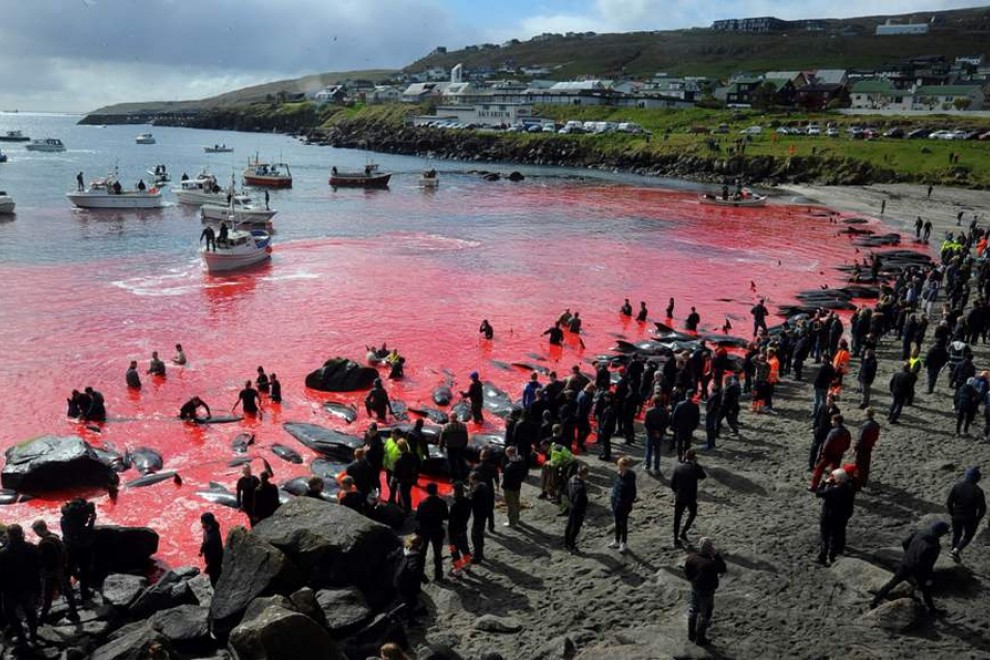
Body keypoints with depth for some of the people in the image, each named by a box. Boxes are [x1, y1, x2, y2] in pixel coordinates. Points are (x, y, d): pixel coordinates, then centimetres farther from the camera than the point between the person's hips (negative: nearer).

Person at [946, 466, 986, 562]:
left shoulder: (957, 486, -13)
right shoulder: (978, 491, -21)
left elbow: (949, 503, -8)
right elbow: (982, 508, -17)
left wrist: (952, 514, 9)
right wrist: (977, 519, 1)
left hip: (956, 517, 3)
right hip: (970, 519, -3)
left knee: (956, 534, 24)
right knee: (968, 536, 20)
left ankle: (955, 551, 38)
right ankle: (957, 550, 1)